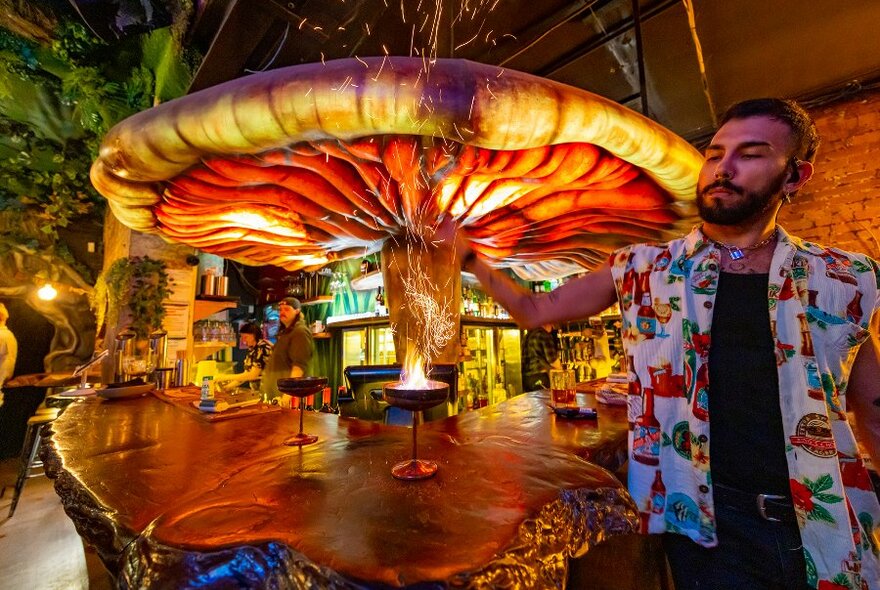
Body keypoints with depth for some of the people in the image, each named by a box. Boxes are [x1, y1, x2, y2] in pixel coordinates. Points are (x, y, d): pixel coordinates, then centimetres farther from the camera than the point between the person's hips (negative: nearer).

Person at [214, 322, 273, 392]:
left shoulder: (262, 347, -14)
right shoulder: (251, 348, 9)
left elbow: (253, 375, -18)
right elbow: (247, 373, 11)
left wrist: (227, 377, -13)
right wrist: (230, 385, 0)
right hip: (257, 389, 7)